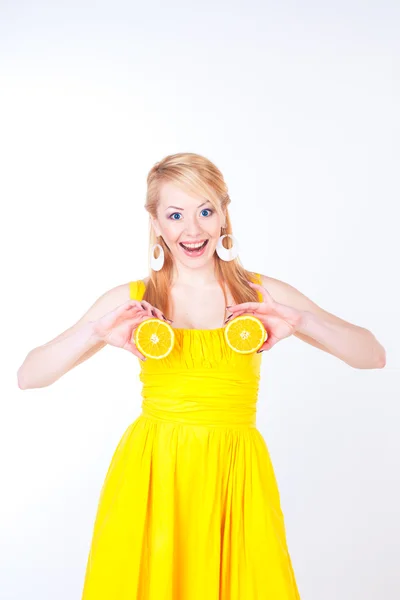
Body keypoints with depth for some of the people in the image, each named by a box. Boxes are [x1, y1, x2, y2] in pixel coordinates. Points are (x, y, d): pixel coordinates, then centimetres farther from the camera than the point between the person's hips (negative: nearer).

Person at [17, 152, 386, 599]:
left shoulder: (265, 295, 2)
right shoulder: (129, 301, 1)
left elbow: (374, 356, -1)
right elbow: (27, 376, -4)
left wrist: (302, 321, -17)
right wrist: (95, 332, -20)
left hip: (235, 477, 1)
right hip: (150, 477, 0)